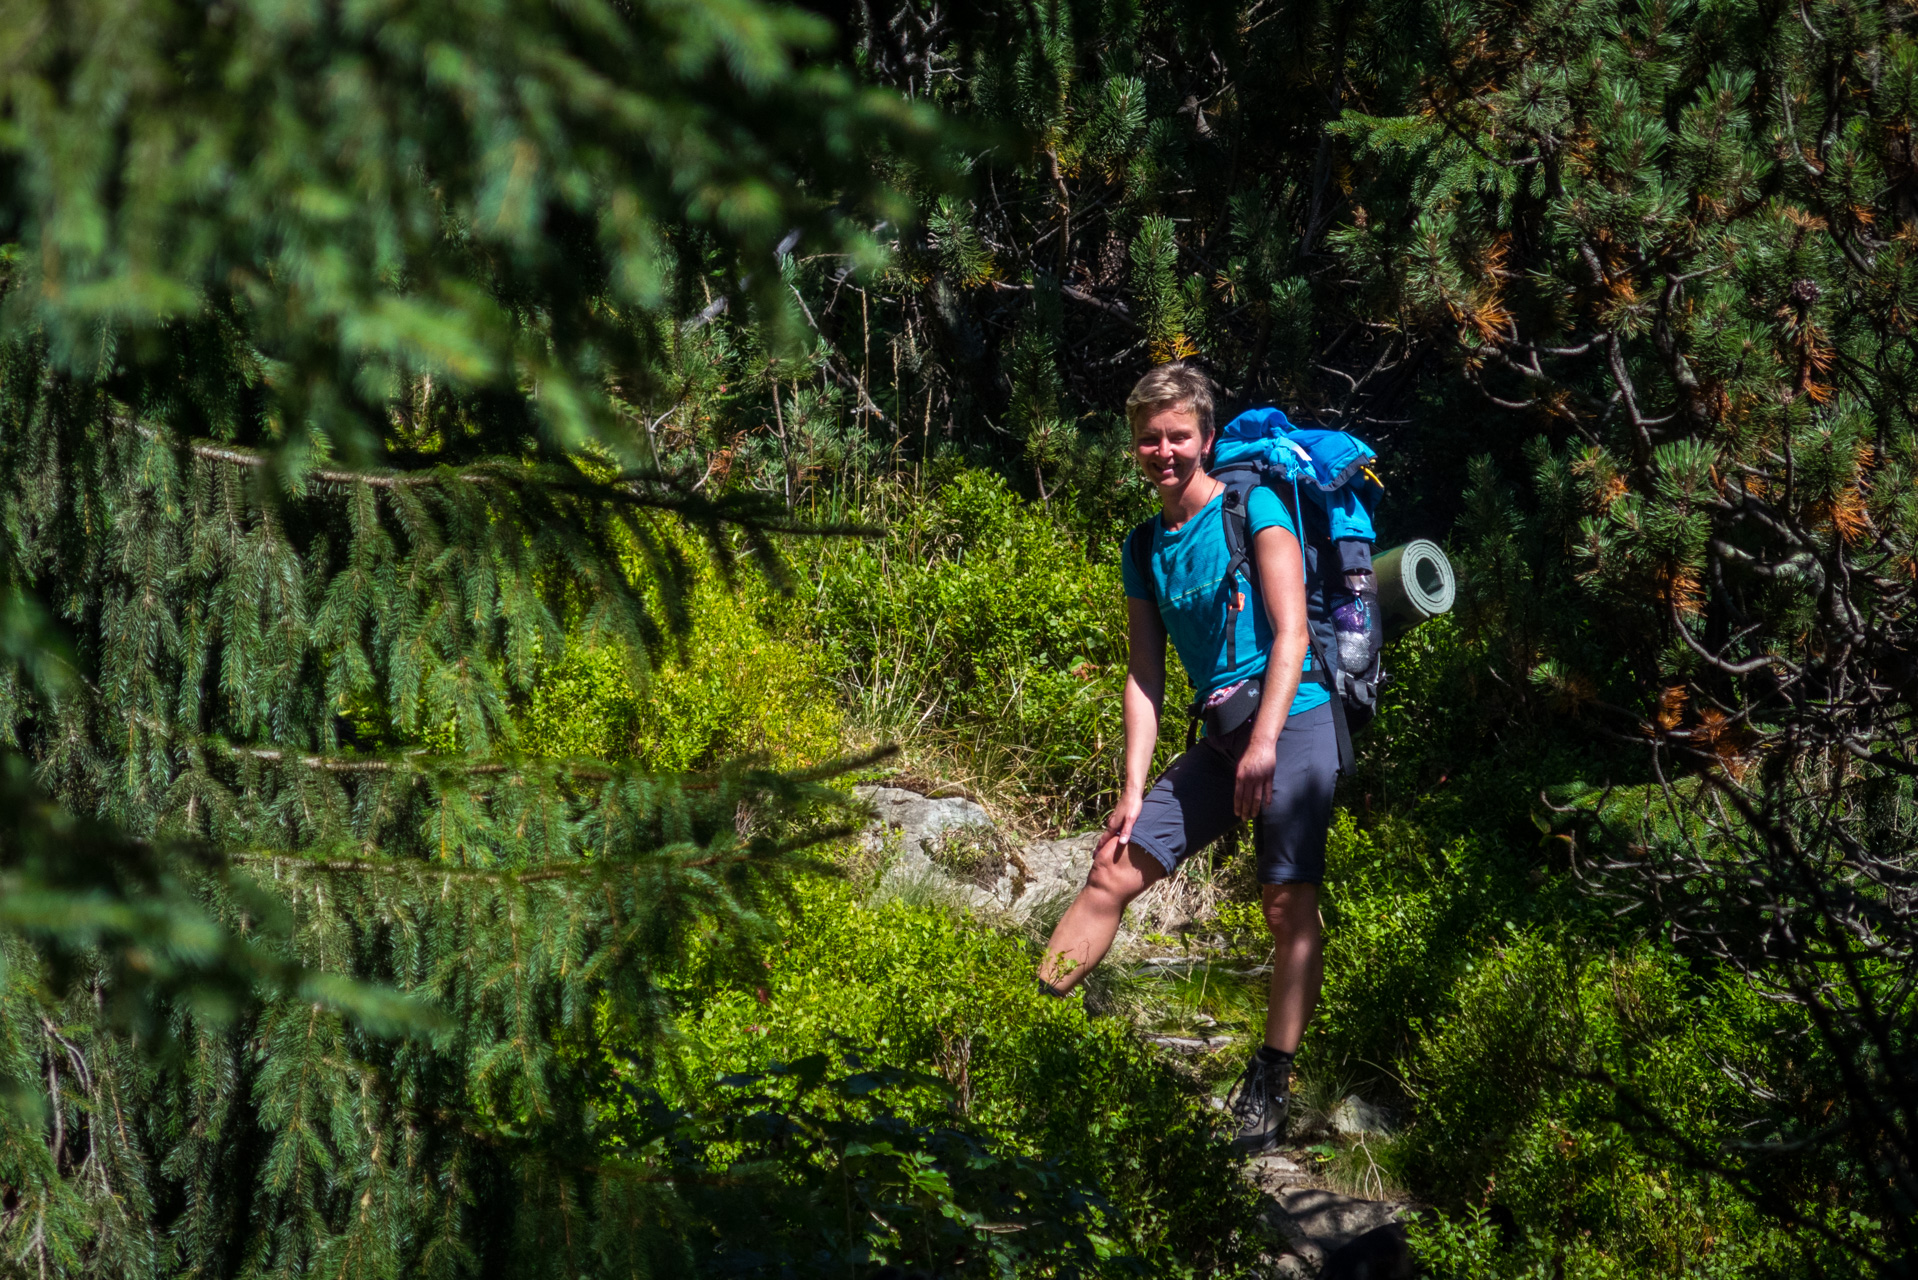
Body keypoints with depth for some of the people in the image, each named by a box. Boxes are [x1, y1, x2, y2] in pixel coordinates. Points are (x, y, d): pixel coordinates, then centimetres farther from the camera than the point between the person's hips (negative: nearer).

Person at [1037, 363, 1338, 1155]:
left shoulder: (1252, 510, -4)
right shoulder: (1147, 549, 13)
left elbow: (1291, 632, -12)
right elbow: (1144, 675, 11)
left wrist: (1265, 740, -22)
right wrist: (1133, 790, 3)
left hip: (1294, 724, -6)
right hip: (1222, 737, 6)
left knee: (1289, 905, -11)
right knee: (1114, 869, -2)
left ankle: (1270, 1087, -5)